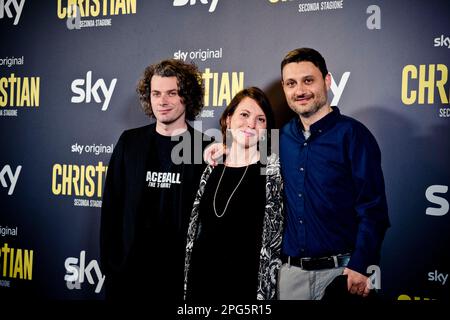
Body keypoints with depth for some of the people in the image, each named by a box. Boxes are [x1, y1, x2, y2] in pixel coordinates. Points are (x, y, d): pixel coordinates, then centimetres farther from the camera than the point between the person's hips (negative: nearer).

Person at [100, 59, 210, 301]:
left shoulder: (205, 148, -4)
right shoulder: (130, 142, 5)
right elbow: (111, 206, 6)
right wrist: (108, 260, 2)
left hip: (183, 273, -2)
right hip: (128, 271, 3)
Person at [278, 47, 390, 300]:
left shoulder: (352, 134, -7)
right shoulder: (283, 137, 7)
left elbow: (373, 208, -11)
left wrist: (360, 267, -19)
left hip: (342, 270, -4)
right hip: (290, 270, 4)